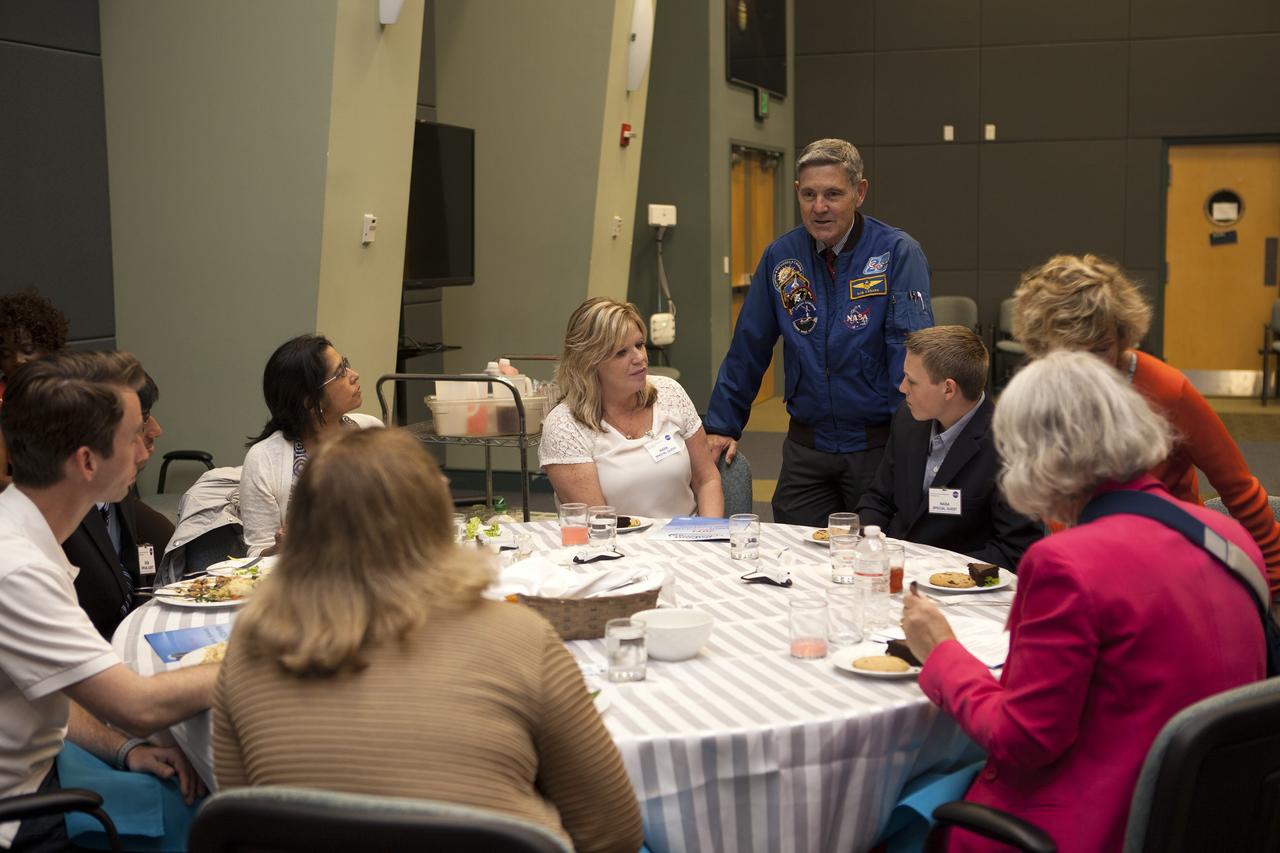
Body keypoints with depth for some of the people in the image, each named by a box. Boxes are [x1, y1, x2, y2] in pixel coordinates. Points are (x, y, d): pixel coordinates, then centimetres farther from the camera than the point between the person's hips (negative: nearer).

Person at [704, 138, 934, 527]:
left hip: (876, 447, -3)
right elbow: (747, 348, 10)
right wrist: (722, 426, 7)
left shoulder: (897, 253, -8)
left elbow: (912, 349, -14)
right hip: (806, 447, 3)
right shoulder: (780, 257, 4)